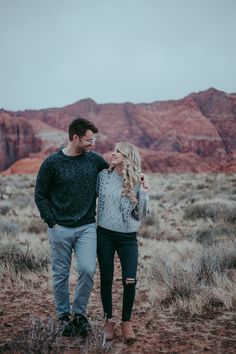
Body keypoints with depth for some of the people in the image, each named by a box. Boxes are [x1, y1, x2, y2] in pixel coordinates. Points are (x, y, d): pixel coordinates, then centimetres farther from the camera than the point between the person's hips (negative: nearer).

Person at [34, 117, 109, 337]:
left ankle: (79, 313, 10)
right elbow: (40, 195, 1)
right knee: (61, 275, 7)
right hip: (60, 229, -1)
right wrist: (51, 221, -7)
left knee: (87, 270, -10)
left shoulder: (95, 160, 2)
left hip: (87, 227, 2)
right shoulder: (52, 163, -6)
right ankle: (64, 316, 23)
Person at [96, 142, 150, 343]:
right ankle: (109, 321, 23)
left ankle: (126, 322, 11)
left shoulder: (137, 182, -4)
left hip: (128, 237, -1)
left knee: (130, 281, -9)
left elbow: (141, 215, -4)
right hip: (105, 235, 1)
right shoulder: (103, 176, 0)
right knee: (106, 279, 7)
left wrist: (143, 192, -15)